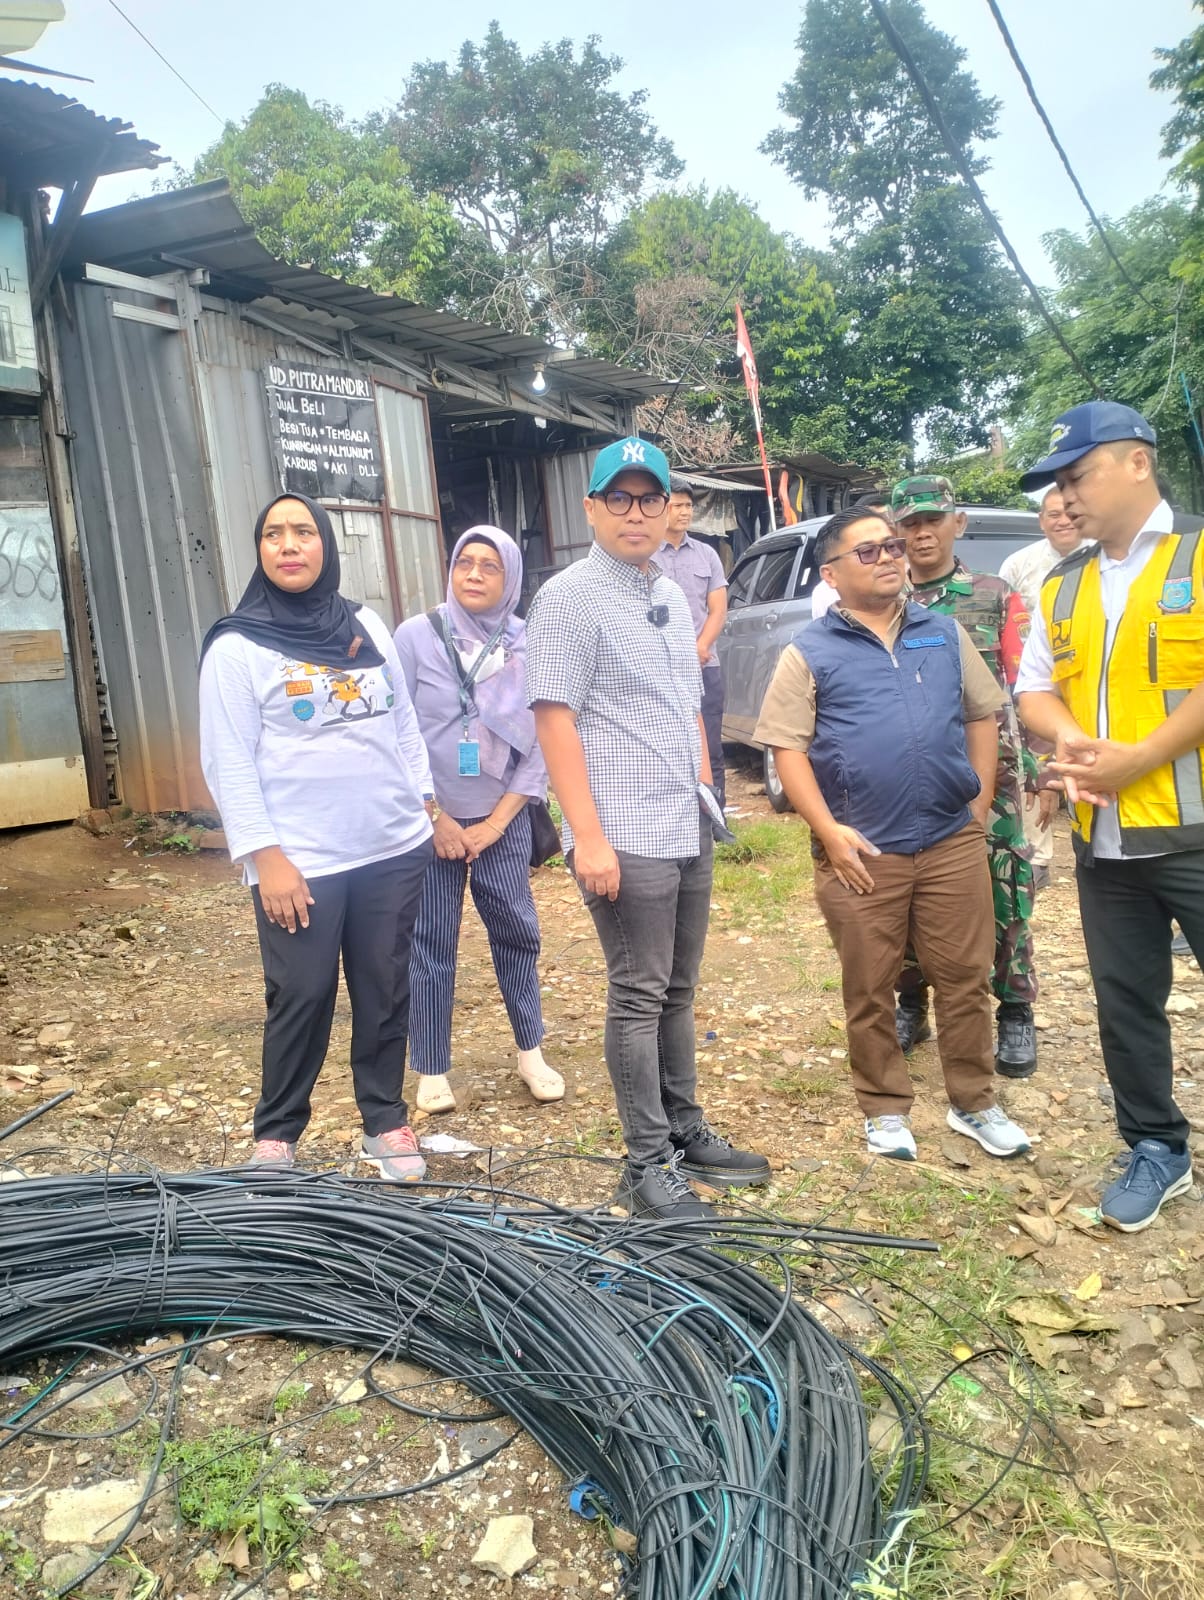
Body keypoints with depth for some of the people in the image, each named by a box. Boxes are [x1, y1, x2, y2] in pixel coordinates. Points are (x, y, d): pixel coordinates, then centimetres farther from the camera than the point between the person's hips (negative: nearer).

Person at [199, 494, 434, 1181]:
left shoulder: (367, 625, 9)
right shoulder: (236, 646, -5)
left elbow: (404, 721, 15)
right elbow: (229, 763, -8)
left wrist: (426, 804, 11)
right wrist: (266, 858, -14)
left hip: (395, 848, 4)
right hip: (300, 863, -4)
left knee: (386, 992, 11)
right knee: (303, 1000, 3)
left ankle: (386, 1123, 27)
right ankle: (276, 1135, 23)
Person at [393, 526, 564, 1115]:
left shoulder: (527, 647, -2)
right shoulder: (416, 636, -7)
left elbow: (541, 743, -1)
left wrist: (497, 822, -6)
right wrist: (434, 817, -8)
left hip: (502, 820, 2)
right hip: (431, 821, -1)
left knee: (517, 933, 7)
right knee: (431, 944, 3)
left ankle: (531, 1052, 24)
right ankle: (431, 1071, 15)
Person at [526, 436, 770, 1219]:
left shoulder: (673, 596, 15)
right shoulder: (570, 597, -9)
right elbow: (555, 719, -15)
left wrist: (705, 794, 17)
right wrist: (589, 837, -20)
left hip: (689, 829, 8)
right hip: (625, 837, -7)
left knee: (678, 991, 16)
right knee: (639, 998, 0)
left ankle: (686, 1133, 29)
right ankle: (647, 1164, 11)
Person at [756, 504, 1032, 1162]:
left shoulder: (945, 633, 11)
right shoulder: (809, 653, 0)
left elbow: (982, 715, 16)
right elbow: (786, 746, -5)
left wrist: (981, 801, 8)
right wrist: (829, 831, -12)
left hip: (953, 843, 3)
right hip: (862, 852, -2)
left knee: (964, 979, 10)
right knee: (869, 991, 8)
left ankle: (975, 1103, 27)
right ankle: (885, 1110, 25)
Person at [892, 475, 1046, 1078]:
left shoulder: (996, 598, 4)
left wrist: (1043, 768, -7)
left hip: (989, 774, -1)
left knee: (1001, 892, 3)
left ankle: (1016, 1016, 19)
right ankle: (910, 1006, 26)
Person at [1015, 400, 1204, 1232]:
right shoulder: (1061, 586, 14)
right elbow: (1034, 688, 17)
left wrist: (1137, 757, -18)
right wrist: (1069, 738, -4)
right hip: (1105, 838, 6)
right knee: (1125, 1001, 13)